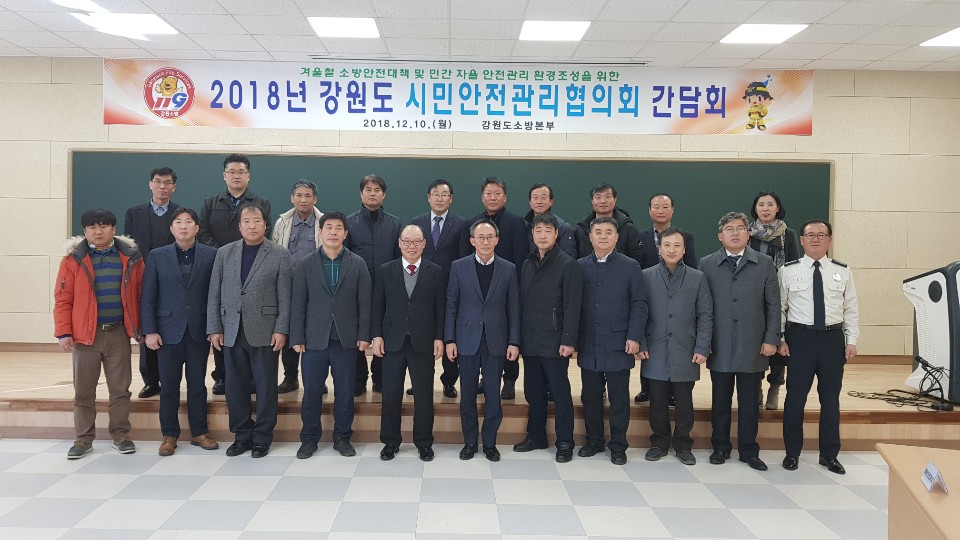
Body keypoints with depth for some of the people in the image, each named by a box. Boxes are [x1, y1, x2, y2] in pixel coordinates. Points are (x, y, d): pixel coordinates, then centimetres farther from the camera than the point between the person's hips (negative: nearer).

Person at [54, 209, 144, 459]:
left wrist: (140, 328, 4)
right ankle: (84, 438, 20)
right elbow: (62, 299, -1)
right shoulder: (73, 259, -1)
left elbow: (140, 295, 6)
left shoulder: (131, 257, 2)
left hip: (118, 334, 0)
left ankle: (121, 434, 20)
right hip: (84, 335, 0)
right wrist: (63, 333, -7)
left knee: (120, 389, 8)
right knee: (83, 391, 8)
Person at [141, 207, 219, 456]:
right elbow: (148, 297, 1)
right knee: (169, 386, 6)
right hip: (168, 330, 0)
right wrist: (149, 331, -5)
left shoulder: (211, 255, 1)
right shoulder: (157, 256, 3)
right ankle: (169, 435, 18)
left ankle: (199, 432, 19)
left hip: (199, 331, 0)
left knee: (197, 385, 8)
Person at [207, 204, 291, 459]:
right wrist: (214, 328, 2)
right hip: (232, 332, 3)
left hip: (265, 332, -3)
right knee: (235, 387, 8)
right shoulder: (224, 253, 8)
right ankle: (242, 435, 22)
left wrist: (281, 330, -9)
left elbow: (285, 297, -3)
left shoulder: (280, 255, 0)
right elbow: (214, 294, 8)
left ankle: (262, 438, 17)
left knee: (266, 387, 3)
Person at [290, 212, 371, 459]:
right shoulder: (305, 264, 3)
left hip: (346, 340, 0)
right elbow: (298, 305, 2)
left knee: (345, 393, 7)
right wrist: (297, 338, -3)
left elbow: (364, 303, 2)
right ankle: (309, 438, 21)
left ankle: (342, 438, 21)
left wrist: (363, 336, -4)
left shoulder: (358, 264, 3)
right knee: (311, 393, 6)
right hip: (314, 339, 0)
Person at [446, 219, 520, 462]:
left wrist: (514, 342, -2)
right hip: (467, 339, 0)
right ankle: (469, 442, 21)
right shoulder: (459, 266, 1)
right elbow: (451, 305, 2)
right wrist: (449, 339, -3)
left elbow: (513, 308, 3)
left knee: (493, 394, 4)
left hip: (496, 340, 0)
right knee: (467, 394, 8)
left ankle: (490, 443, 19)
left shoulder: (508, 269, 2)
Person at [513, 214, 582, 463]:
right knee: (533, 391, 13)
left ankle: (564, 442, 12)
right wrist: (519, 336, 9)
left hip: (554, 342, -6)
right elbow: (522, 302, 12)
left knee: (560, 392, 2)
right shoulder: (528, 264, 11)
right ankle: (536, 436, 26)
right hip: (530, 341, 6)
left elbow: (572, 306, -11)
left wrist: (569, 340, -16)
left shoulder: (567, 264, -6)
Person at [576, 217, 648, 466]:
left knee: (619, 398, 5)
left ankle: (618, 446, 17)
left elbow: (639, 305, -1)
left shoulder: (630, 267, 1)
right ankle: (594, 441, 24)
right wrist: (573, 339, 2)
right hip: (588, 345, 2)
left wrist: (634, 337, -9)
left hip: (618, 344, -2)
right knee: (591, 397, 10)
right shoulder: (580, 267, 6)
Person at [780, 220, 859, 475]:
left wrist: (852, 340, 0)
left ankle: (829, 454, 25)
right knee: (796, 396, 4)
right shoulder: (788, 270, 0)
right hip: (800, 337, -2)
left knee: (831, 397, 11)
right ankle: (792, 452, 19)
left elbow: (851, 309, 6)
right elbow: (779, 307, 1)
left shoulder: (843, 271, 5)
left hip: (833, 338, 2)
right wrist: (780, 339, -4)